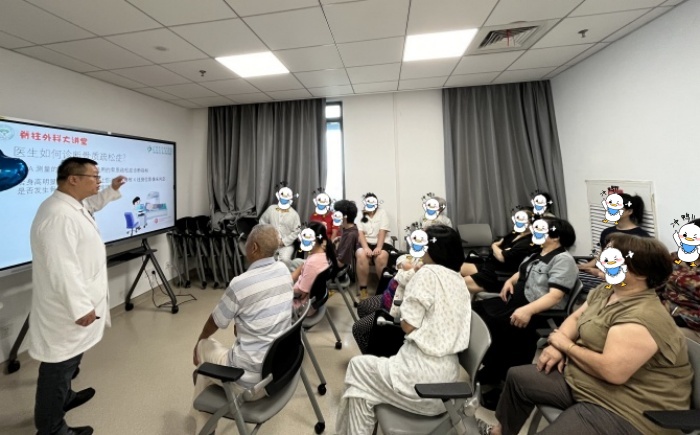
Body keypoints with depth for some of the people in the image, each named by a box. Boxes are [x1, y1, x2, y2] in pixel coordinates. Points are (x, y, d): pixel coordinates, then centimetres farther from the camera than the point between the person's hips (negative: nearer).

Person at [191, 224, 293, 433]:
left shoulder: (240, 284, -22)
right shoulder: (284, 271, -5)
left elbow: (215, 322, -2)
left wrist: (199, 342, 18)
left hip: (251, 380, -5)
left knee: (205, 347, 19)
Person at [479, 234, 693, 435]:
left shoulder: (643, 317, -27)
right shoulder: (603, 291, 3)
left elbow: (612, 371, -32)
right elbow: (575, 318, 12)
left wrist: (566, 345, -16)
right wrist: (557, 345, -7)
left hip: (624, 410, -9)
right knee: (518, 377, 12)